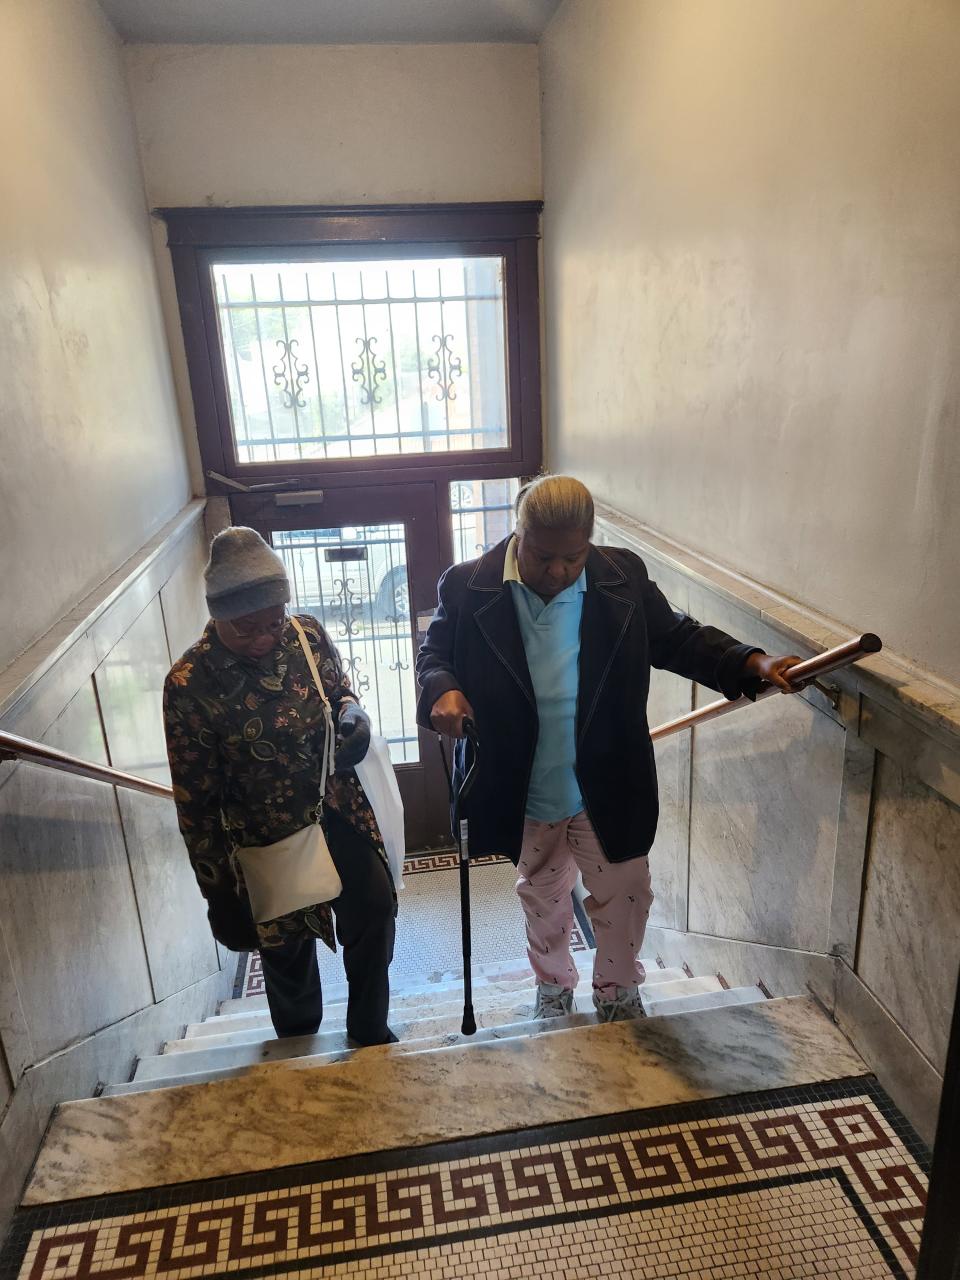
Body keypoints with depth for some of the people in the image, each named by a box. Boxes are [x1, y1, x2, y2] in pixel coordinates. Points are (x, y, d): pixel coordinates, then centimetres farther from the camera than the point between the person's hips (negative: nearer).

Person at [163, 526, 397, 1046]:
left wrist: (353, 716, -16)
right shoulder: (188, 686, -23)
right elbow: (196, 803, -15)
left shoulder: (307, 634, -12)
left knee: (374, 914, 13)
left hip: (340, 814, 3)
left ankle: (371, 1034, 43)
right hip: (268, 842, -2)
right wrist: (220, 893, -9)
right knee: (289, 955, 18)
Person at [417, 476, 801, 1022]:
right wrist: (444, 690, -25)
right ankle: (554, 986, 54)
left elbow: (677, 637, -1)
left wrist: (752, 662, -15)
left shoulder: (624, 577, -12)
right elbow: (434, 652, -2)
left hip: (606, 788, 0)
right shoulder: (471, 587, -15)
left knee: (624, 894, 17)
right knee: (543, 897, 25)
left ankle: (618, 989, 48)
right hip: (524, 790, 1)